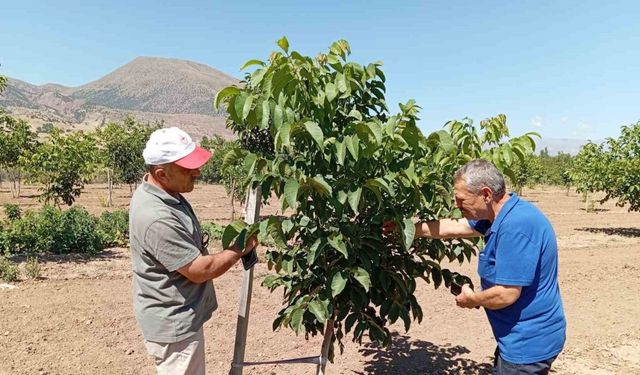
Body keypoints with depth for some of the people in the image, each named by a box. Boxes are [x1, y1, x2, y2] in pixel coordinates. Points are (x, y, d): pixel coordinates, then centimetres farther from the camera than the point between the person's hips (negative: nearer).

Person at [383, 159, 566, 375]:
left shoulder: (515, 226, -29)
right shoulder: (502, 214, 3)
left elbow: (506, 294, -29)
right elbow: (454, 227, 11)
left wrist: (472, 299, -10)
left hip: (529, 342, -9)